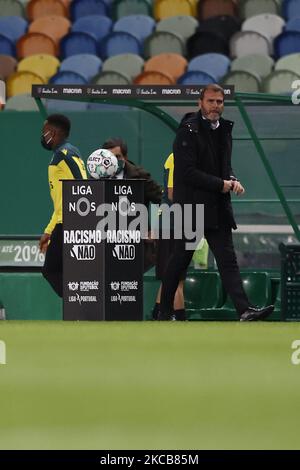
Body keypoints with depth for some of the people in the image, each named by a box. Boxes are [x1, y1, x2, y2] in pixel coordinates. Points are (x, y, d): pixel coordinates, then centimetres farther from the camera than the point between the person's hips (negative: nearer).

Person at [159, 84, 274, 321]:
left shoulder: (224, 129, 13)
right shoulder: (189, 130, -10)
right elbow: (187, 172, -16)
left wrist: (233, 180, 0)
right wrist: (221, 184, -14)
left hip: (218, 208, 6)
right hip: (191, 206, -6)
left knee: (228, 260, -3)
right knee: (180, 260, 3)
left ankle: (244, 310, -13)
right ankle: (165, 313, 15)